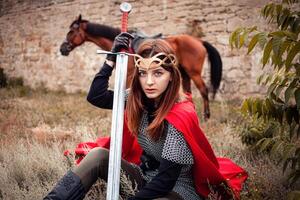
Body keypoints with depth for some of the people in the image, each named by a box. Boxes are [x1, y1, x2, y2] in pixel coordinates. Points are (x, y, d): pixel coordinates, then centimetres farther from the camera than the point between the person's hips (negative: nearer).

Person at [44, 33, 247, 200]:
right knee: (98, 155, -14)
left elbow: (166, 180, -25)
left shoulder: (182, 116, -26)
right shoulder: (141, 99, -5)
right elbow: (95, 96, -7)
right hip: (146, 177, 7)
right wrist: (113, 57, -12)